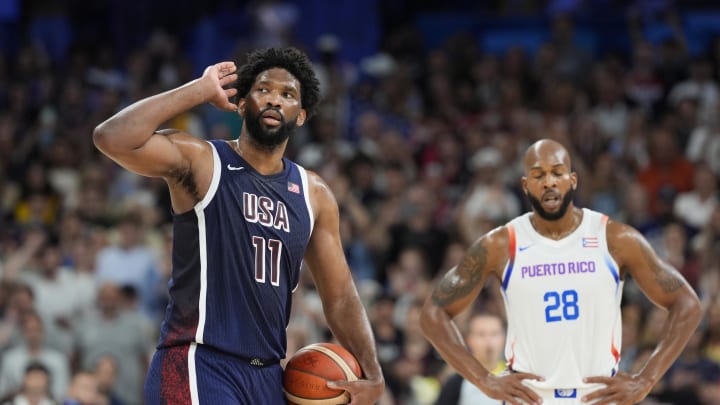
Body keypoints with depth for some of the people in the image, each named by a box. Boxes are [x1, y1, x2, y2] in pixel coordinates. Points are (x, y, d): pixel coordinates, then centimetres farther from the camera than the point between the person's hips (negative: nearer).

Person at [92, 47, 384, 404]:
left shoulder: (314, 194, 12)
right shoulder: (200, 162, -4)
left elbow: (340, 296, 17)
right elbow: (112, 138, -21)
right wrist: (202, 90, -13)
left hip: (267, 375, 7)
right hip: (197, 365, -7)